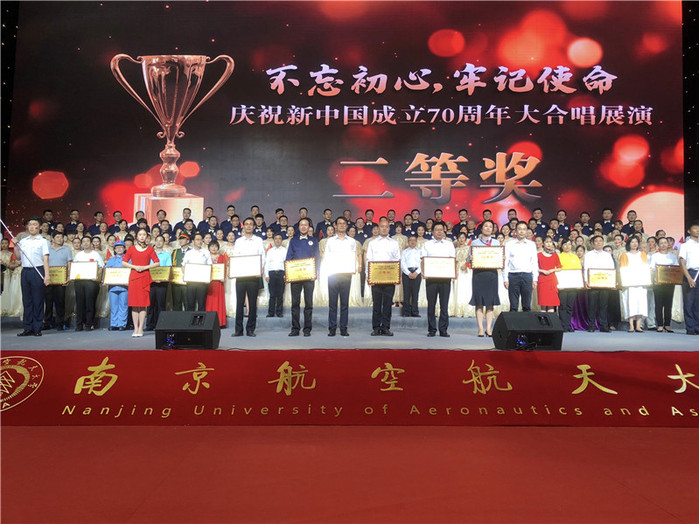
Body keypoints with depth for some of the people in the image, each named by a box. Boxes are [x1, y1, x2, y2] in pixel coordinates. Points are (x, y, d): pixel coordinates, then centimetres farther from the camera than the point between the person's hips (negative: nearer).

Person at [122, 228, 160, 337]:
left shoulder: (150, 249, 9)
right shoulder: (131, 249, 10)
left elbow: (157, 263, 4)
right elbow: (123, 263, 8)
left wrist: (145, 267, -8)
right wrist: (135, 267, -7)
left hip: (145, 277, 0)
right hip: (134, 277, 1)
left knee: (143, 303, -3)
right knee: (134, 304, -1)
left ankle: (141, 329, 2)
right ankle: (135, 328, 5)